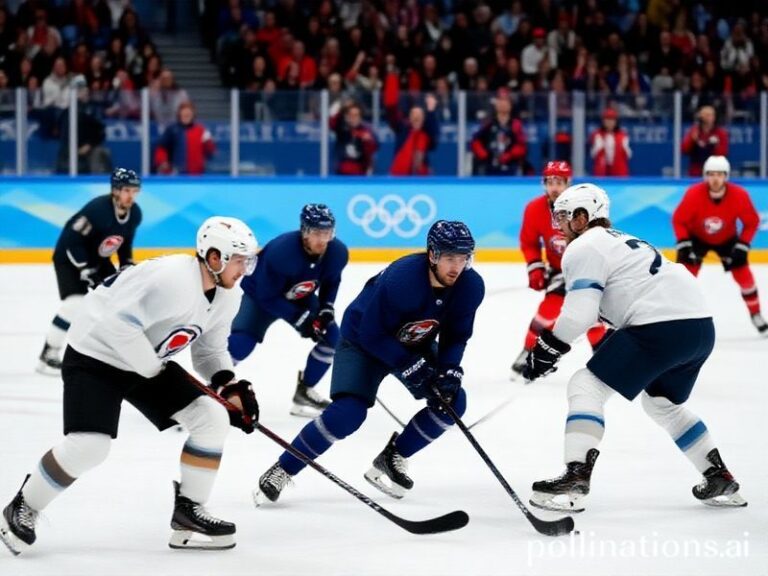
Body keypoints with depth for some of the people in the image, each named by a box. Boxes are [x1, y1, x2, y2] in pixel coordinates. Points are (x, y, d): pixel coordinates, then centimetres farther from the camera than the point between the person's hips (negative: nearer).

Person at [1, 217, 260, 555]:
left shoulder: (227, 297, -1)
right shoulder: (171, 279, -30)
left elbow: (209, 349, 12)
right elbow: (119, 325, -34)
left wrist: (229, 385, -5)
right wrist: (154, 368, -24)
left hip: (150, 362, 9)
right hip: (95, 354, -9)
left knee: (212, 417, -4)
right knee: (89, 445, -22)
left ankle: (188, 513, 4)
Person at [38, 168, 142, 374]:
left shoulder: (135, 213, -8)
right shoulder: (97, 209, -32)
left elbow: (125, 241, 11)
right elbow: (72, 240, -29)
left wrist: (127, 265, 2)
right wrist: (85, 271, -30)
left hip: (98, 260, 8)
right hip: (69, 257, -8)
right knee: (75, 303, -23)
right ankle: (48, 356, -16)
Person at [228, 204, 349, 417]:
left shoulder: (337, 252, -22)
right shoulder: (281, 251, -39)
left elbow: (331, 281, 2)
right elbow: (267, 297, -30)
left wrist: (327, 308, -12)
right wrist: (299, 319, -32)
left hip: (302, 298, 6)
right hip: (261, 295, -6)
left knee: (332, 338, -5)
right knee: (241, 342, -24)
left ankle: (304, 391, 10)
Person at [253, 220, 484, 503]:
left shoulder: (470, 286, -20)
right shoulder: (400, 280, -36)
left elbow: (456, 336, -6)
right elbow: (372, 336, -29)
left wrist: (449, 371, -22)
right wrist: (412, 368, -32)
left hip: (416, 345, 6)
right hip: (363, 341, -6)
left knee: (452, 401, -9)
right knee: (348, 412, -22)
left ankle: (392, 459, 8)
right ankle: (282, 471, -8)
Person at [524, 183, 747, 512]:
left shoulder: (583, 248, 0)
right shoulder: (619, 241, 30)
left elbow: (579, 315, -10)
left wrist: (546, 349, 1)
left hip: (662, 326, -9)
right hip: (701, 325, 9)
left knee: (586, 386, -3)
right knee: (662, 403, 30)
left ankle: (575, 480, -15)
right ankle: (720, 479, 30)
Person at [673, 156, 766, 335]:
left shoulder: (739, 195, -27)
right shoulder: (694, 194, -31)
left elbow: (752, 222, -13)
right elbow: (679, 220, -20)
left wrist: (742, 246, -19)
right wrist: (683, 245, -29)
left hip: (727, 238, 1)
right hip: (696, 237, -1)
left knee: (742, 273, -4)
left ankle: (756, 315, 14)